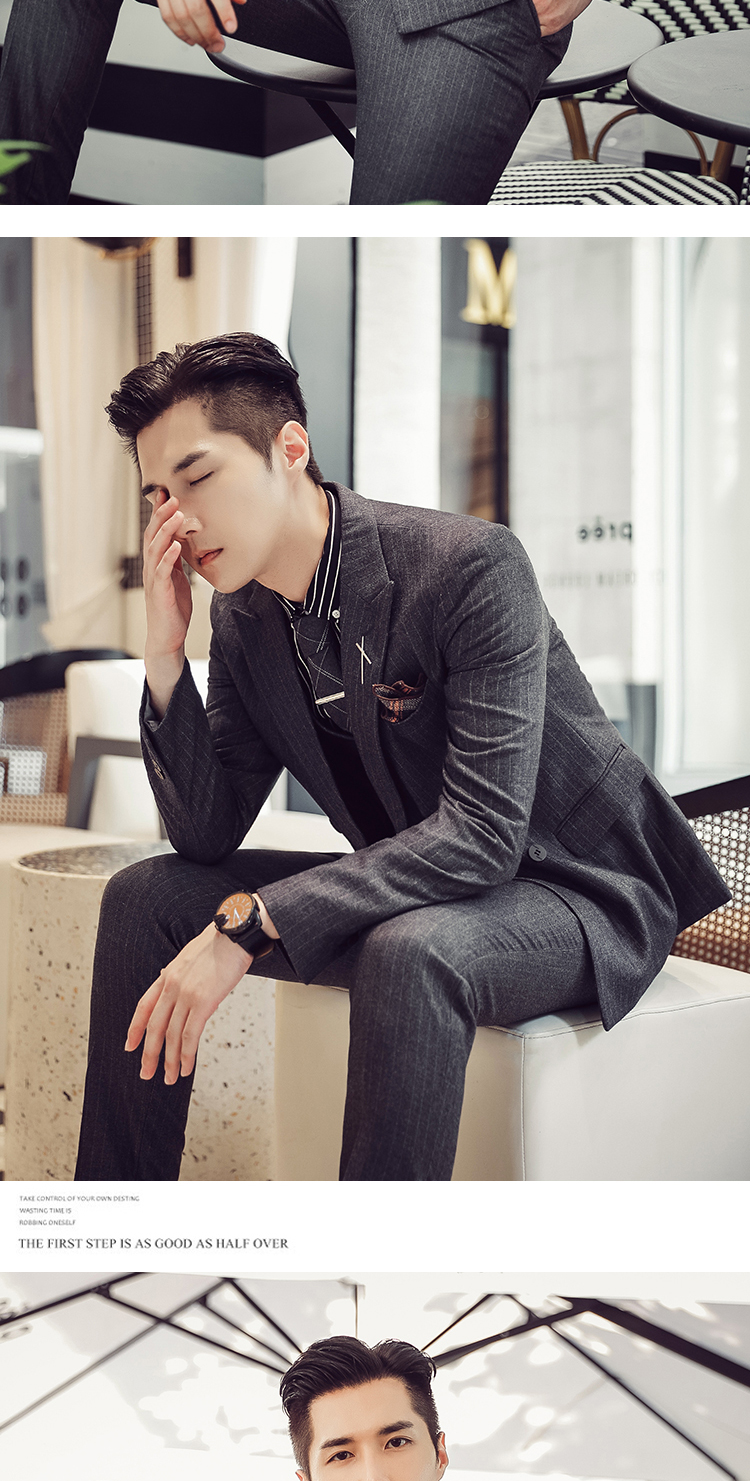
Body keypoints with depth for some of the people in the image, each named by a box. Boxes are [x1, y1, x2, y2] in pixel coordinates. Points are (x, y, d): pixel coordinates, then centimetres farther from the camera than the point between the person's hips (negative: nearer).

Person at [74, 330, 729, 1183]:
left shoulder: (471, 567, -24)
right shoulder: (241, 616, -2)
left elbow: (482, 835, -30)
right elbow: (206, 835, 0)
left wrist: (247, 924, -34)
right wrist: (165, 659, -14)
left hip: (580, 893, -7)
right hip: (415, 891, 7)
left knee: (407, 953, -39)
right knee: (145, 898, -3)